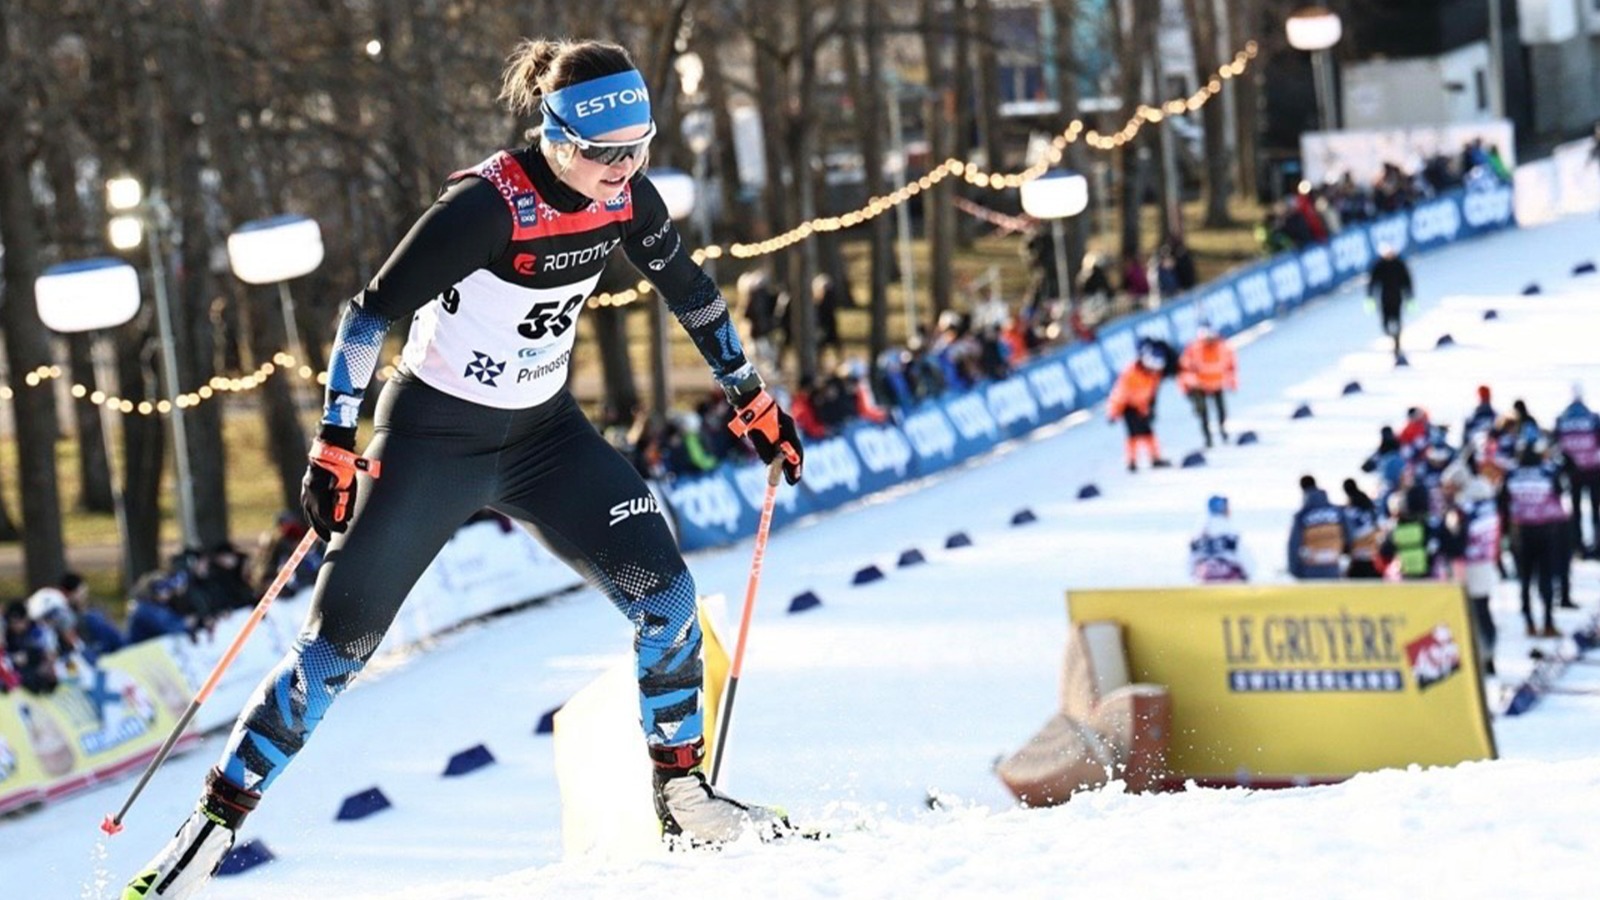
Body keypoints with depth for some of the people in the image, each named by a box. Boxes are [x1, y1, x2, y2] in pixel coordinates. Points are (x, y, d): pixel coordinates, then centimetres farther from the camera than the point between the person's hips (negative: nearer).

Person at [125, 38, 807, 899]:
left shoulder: (625, 195, -9)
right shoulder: (487, 205, -27)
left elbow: (687, 288, 11)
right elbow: (371, 313, -22)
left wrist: (753, 400, 16)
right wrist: (333, 448, -24)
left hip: (544, 433, 5)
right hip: (432, 435, -5)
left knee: (665, 592, -11)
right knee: (337, 642, -5)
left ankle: (684, 795, 5)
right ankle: (215, 821, 7)